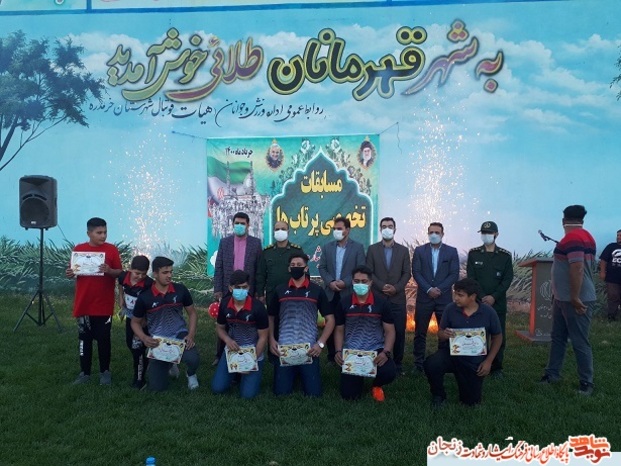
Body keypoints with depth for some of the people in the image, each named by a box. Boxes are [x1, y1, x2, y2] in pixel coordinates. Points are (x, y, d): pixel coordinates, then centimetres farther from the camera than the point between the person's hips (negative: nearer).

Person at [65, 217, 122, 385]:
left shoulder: (112, 249, -3)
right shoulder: (79, 249, 2)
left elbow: (120, 273, -3)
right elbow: (73, 271, 9)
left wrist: (109, 271, -23)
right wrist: (69, 274, -13)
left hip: (104, 305, -2)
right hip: (84, 304, 2)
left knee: (104, 339, 6)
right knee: (84, 339, 10)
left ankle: (105, 371, 19)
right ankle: (84, 372, 21)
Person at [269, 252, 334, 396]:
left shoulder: (317, 290, 2)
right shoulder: (280, 290, 7)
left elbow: (330, 319, 4)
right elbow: (270, 317, 15)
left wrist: (320, 343, -8)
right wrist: (271, 340, -1)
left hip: (309, 350, -1)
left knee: (313, 393, -3)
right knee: (281, 392, -1)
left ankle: (302, 375, 30)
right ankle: (294, 375, 31)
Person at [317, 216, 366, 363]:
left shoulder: (358, 247, 0)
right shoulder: (327, 247, 9)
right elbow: (322, 268, 6)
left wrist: (345, 282, -15)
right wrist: (330, 282, -10)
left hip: (349, 292, -3)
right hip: (331, 292, 3)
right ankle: (331, 356, 15)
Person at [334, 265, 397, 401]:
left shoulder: (381, 302, -5)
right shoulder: (344, 303, -1)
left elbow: (389, 331, -2)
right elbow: (339, 330, 8)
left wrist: (386, 352, -18)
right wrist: (338, 351, -8)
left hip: (376, 350, -1)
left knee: (389, 373, -31)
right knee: (349, 395, -9)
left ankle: (377, 385, 10)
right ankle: (359, 378, 30)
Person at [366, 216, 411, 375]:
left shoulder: (403, 250, 9)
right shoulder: (372, 249, 6)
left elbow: (407, 273, 4)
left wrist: (396, 288, -11)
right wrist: (381, 286, -13)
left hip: (397, 298, 1)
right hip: (377, 297, -1)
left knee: (399, 332, 1)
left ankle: (398, 363, 11)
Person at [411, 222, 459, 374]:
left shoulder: (452, 251, 5)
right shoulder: (419, 250, 6)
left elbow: (454, 274, -2)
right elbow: (416, 273, -1)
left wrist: (439, 289, -13)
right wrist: (428, 289, -12)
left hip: (444, 298, 0)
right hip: (424, 297, 0)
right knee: (420, 333, 3)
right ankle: (418, 364, 11)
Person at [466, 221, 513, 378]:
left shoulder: (505, 255, 5)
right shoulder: (473, 253, 5)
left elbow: (508, 279, -1)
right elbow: (470, 278, 1)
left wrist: (494, 297, -12)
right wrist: (479, 298, -11)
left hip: (498, 303, 1)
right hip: (477, 301, 0)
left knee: (499, 336, 4)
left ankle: (496, 368, 16)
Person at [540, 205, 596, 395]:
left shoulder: (573, 238, -19)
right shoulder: (583, 236, 12)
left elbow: (577, 269, -27)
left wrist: (575, 298, -23)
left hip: (576, 300, -10)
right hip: (562, 298, 10)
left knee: (580, 343, 0)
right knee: (557, 338, 15)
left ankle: (586, 382, 11)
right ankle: (552, 374, 23)